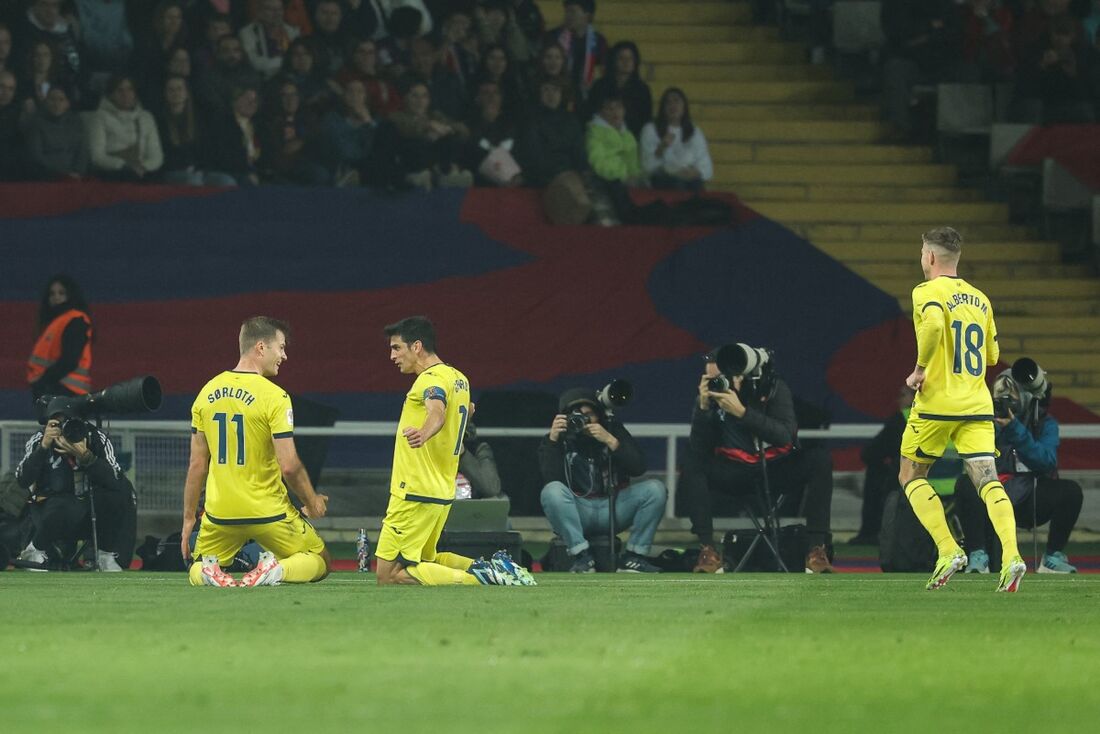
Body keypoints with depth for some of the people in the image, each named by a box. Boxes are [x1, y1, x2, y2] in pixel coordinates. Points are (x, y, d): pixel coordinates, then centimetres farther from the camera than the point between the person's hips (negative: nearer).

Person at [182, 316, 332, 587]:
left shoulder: (207, 392, 3)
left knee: (197, 571, 25)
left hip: (220, 513, 4)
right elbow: (289, 466, -16)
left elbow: (197, 465, 7)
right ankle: (277, 569, -17)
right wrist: (311, 502, 1)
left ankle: (209, 572, -11)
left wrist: (188, 518, 14)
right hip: (267, 511, -4)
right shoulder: (274, 397, -13)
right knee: (320, 561, 14)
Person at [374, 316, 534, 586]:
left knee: (390, 575, -9)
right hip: (443, 493, 10)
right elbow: (467, 409, 37)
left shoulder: (431, 379, -16)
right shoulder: (458, 378, 13)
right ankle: (493, 567, 7)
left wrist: (423, 434, -60)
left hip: (415, 493, -10)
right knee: (423, 558, 25)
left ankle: (478, 577, -20)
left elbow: (437, 412, -38)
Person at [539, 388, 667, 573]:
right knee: (552, 491, -33)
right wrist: (552, 440, -28)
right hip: (577, 512, -2)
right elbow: (551, 479, -19)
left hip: (614, 506, 2)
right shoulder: (561, 438, -5)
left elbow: (639, 468, -10)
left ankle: (633, 557, -14)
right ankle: (581, 556, -28)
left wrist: (610, 441, -22)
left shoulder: (613, 429, 1)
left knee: (655, 489, -19)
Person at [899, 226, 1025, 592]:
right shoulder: (979, 298, 15)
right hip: (977, 406, 5)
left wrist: (920, 368, -17)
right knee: (988, 482, -4)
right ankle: (1011, 556, -24)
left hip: (936, 404, -5)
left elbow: (933, 324, -28)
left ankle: (948, 551, -2)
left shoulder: (928, 292, -6)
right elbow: (992, 355, 21)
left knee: (912, 477, 12)